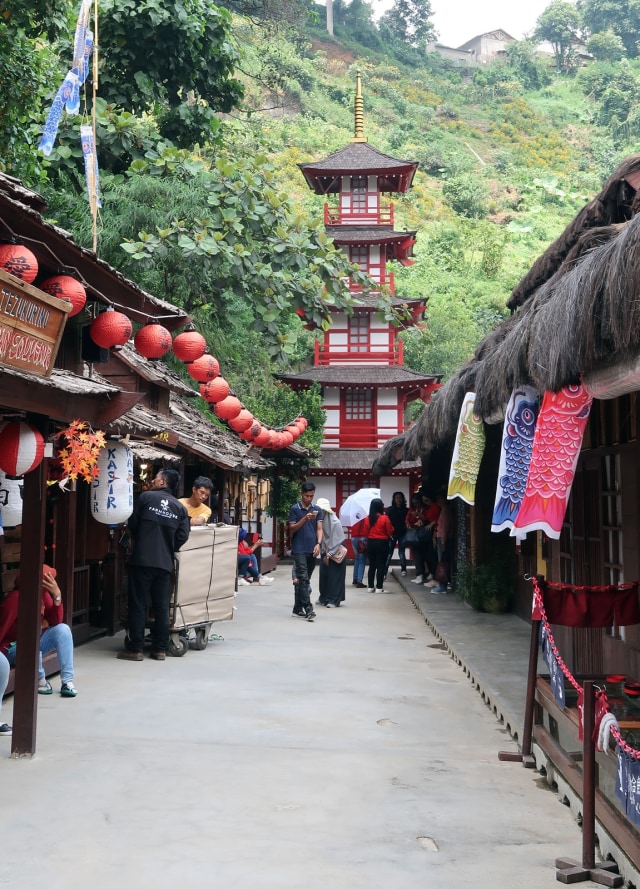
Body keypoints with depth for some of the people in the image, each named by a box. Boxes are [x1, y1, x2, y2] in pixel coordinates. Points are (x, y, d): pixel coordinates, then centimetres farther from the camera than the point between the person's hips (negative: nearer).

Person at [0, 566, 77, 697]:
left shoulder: (43, 594, -6)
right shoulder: (15, 599, -28)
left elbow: (56, 621, -11)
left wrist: (57, 595, -22)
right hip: (12, 650, -7)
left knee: (63, 629, -14)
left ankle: (67, 681, -16)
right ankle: (39, 680, -9)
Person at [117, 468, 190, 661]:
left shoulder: (146, 497, -1)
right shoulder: (180, 507, 7)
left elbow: (132, 524, 4)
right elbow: (183, 535, -1)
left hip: (142, 560, -3)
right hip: (165, 563, 3)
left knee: (138, 604, 2)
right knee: (161, 606, 9)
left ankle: (135, 649, 3)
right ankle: (160, 649, 12)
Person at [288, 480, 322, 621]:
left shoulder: (317, 510, 10)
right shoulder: (295, 509, 0)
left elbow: (319, 529, 6)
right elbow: (292, 529, -3)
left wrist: (318, 543, -11)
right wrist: (305, 519, -16)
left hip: (312, 550, 4)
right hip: (299, 550, -4)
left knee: (304, 580, 10)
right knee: (303, 579, -13)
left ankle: (297, 609, 17)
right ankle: (308, 609, -19)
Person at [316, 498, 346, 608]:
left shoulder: (334, 522, -20)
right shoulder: (320, 520, -4)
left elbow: (336, 541, -18)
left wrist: (328, 555, -16)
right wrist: (323, 553, -4)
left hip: (335, 554, -6)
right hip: (325, 552, 6)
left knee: (334, 576, -2)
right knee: (324, 575, 8)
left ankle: (335, 600, 3)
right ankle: (324, 598, 19)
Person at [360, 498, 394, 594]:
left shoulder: (367, 518, -3)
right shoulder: (385, 518, -14)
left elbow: (365, 531, 4)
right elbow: (390, 532, -9)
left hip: (370, 543, 4)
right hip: (382, 543, -4)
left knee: (372, 566, 13)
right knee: (381, 566, 2)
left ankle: (370, 587, 16)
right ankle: (379, 588, 1)